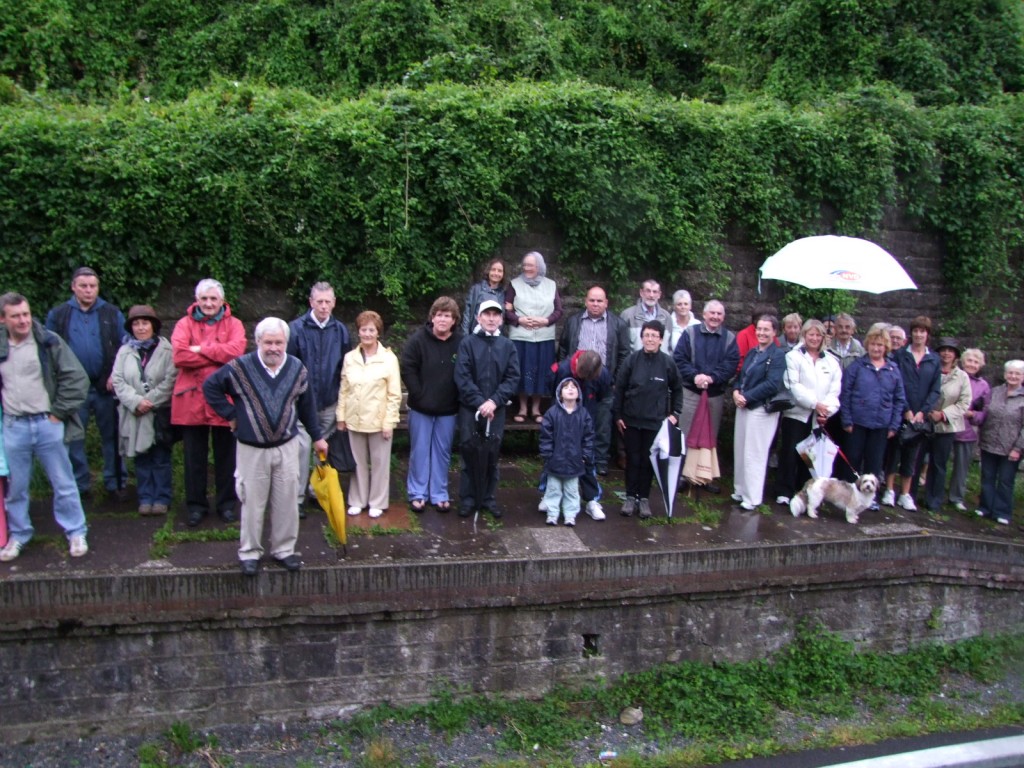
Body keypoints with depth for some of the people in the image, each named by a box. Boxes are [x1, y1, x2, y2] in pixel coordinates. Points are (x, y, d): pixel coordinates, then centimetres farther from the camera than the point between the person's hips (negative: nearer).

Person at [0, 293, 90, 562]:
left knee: (63, 483, 6)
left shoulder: (49, 342, -5)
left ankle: (76, 532, 18)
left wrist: (59, 412, -7)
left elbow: (76, 378, -7)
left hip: (48, 423, -2)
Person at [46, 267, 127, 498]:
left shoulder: (112, 314, 4)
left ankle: (116, 482, 16)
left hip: (105, 386, -1)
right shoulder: (58, 315, 5)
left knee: (111, 436, 6)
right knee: (73, 438, 8)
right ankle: (79, 485, 20)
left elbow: (125, 347, 2)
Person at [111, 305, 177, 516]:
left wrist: (150, 401, -14)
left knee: (161, 459, 3)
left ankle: (161, 498, 11)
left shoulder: (166, 350, -4)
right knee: (141, 458, 8)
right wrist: (136, 402, -13)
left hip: (160, 413, -3)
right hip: (134, 415, 3)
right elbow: (118, 381, 1)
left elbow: (170, 380, -10)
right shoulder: (125, 351, 8)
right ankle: (145, 498, 16)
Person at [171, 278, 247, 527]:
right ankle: (196, 505, 21)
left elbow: (235, 351, -16)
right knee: (194, 457, 9)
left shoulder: (233, 324, 4)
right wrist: (218, 356, -14)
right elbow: (179, 356, -12)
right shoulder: (185, 324, 5)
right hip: (191, 400, 1)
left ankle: (227, 504, 23)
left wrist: (200, 349, -11)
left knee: (226, 455, 10)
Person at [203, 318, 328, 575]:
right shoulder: (241, 367, -11)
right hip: (251, 450, -2)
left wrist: (316, 437, 13)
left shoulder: (297, 368, -2)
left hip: (286, 448, 2)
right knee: (252, 503, 6)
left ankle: (284, 549, 25)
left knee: (286, 503, 9)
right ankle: (249, 552, 21)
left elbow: (307, 406, 8)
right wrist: (230, 415, -4)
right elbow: (210, 386, 0)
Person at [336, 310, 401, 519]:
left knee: (379, 463, 7)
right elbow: (343, 390, 7)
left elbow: (394, 394, -7)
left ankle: (377, 502, 21)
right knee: (358, 462, 14)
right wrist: (341, 416, 4)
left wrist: (389, 421, -10)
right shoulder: (350, 358, 3)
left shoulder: (389, 358, -7)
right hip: (354, 419, 3)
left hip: (379, 420, -3)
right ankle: (357, 501, 26)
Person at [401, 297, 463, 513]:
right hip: (421, 408, -1)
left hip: (448, 410, 1)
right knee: (420, 451, 8)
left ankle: (439, 494, 21)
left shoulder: (461, 343, -6)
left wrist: (457, 399, -5)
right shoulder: (418, 339, -7)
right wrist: (420, 396, -11)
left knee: (442, 452, 10)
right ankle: (417, 494, 19)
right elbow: (408, 370, -7)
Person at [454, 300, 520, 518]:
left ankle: (489, 498, 19)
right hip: (469, 408, -2)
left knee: (491, 455, 7)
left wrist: (494, 401, -13)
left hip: (496, 409, 2)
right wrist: (479, 402, -16)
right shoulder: (468, 343, 0)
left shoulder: (508, 346, 6)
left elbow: (513, 377, 0)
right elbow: (462, 377, -7)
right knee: (469, 452, 0)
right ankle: (467, 499, 11)